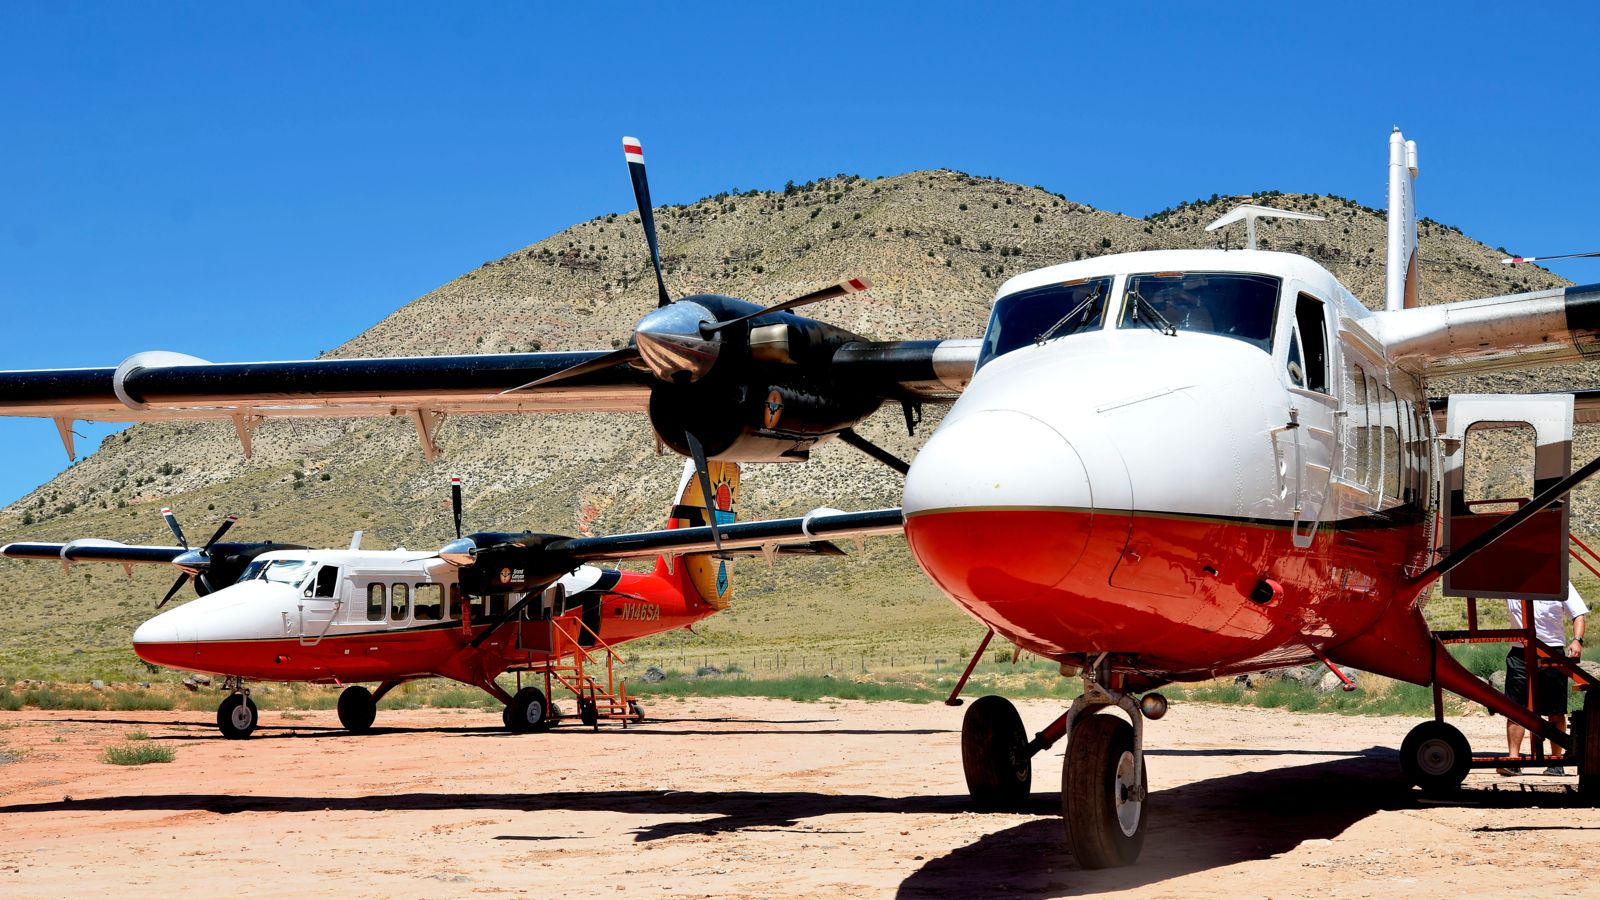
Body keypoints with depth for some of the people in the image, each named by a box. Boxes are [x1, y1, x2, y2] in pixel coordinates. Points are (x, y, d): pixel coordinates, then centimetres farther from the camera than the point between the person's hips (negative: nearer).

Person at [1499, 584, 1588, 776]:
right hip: (1520, 653, 1)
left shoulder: (1560, 582, 2)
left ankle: (1556, 761, 15)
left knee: (1556, 712, 6)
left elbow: (1579, 613, 2)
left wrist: (1577, 640, -13)